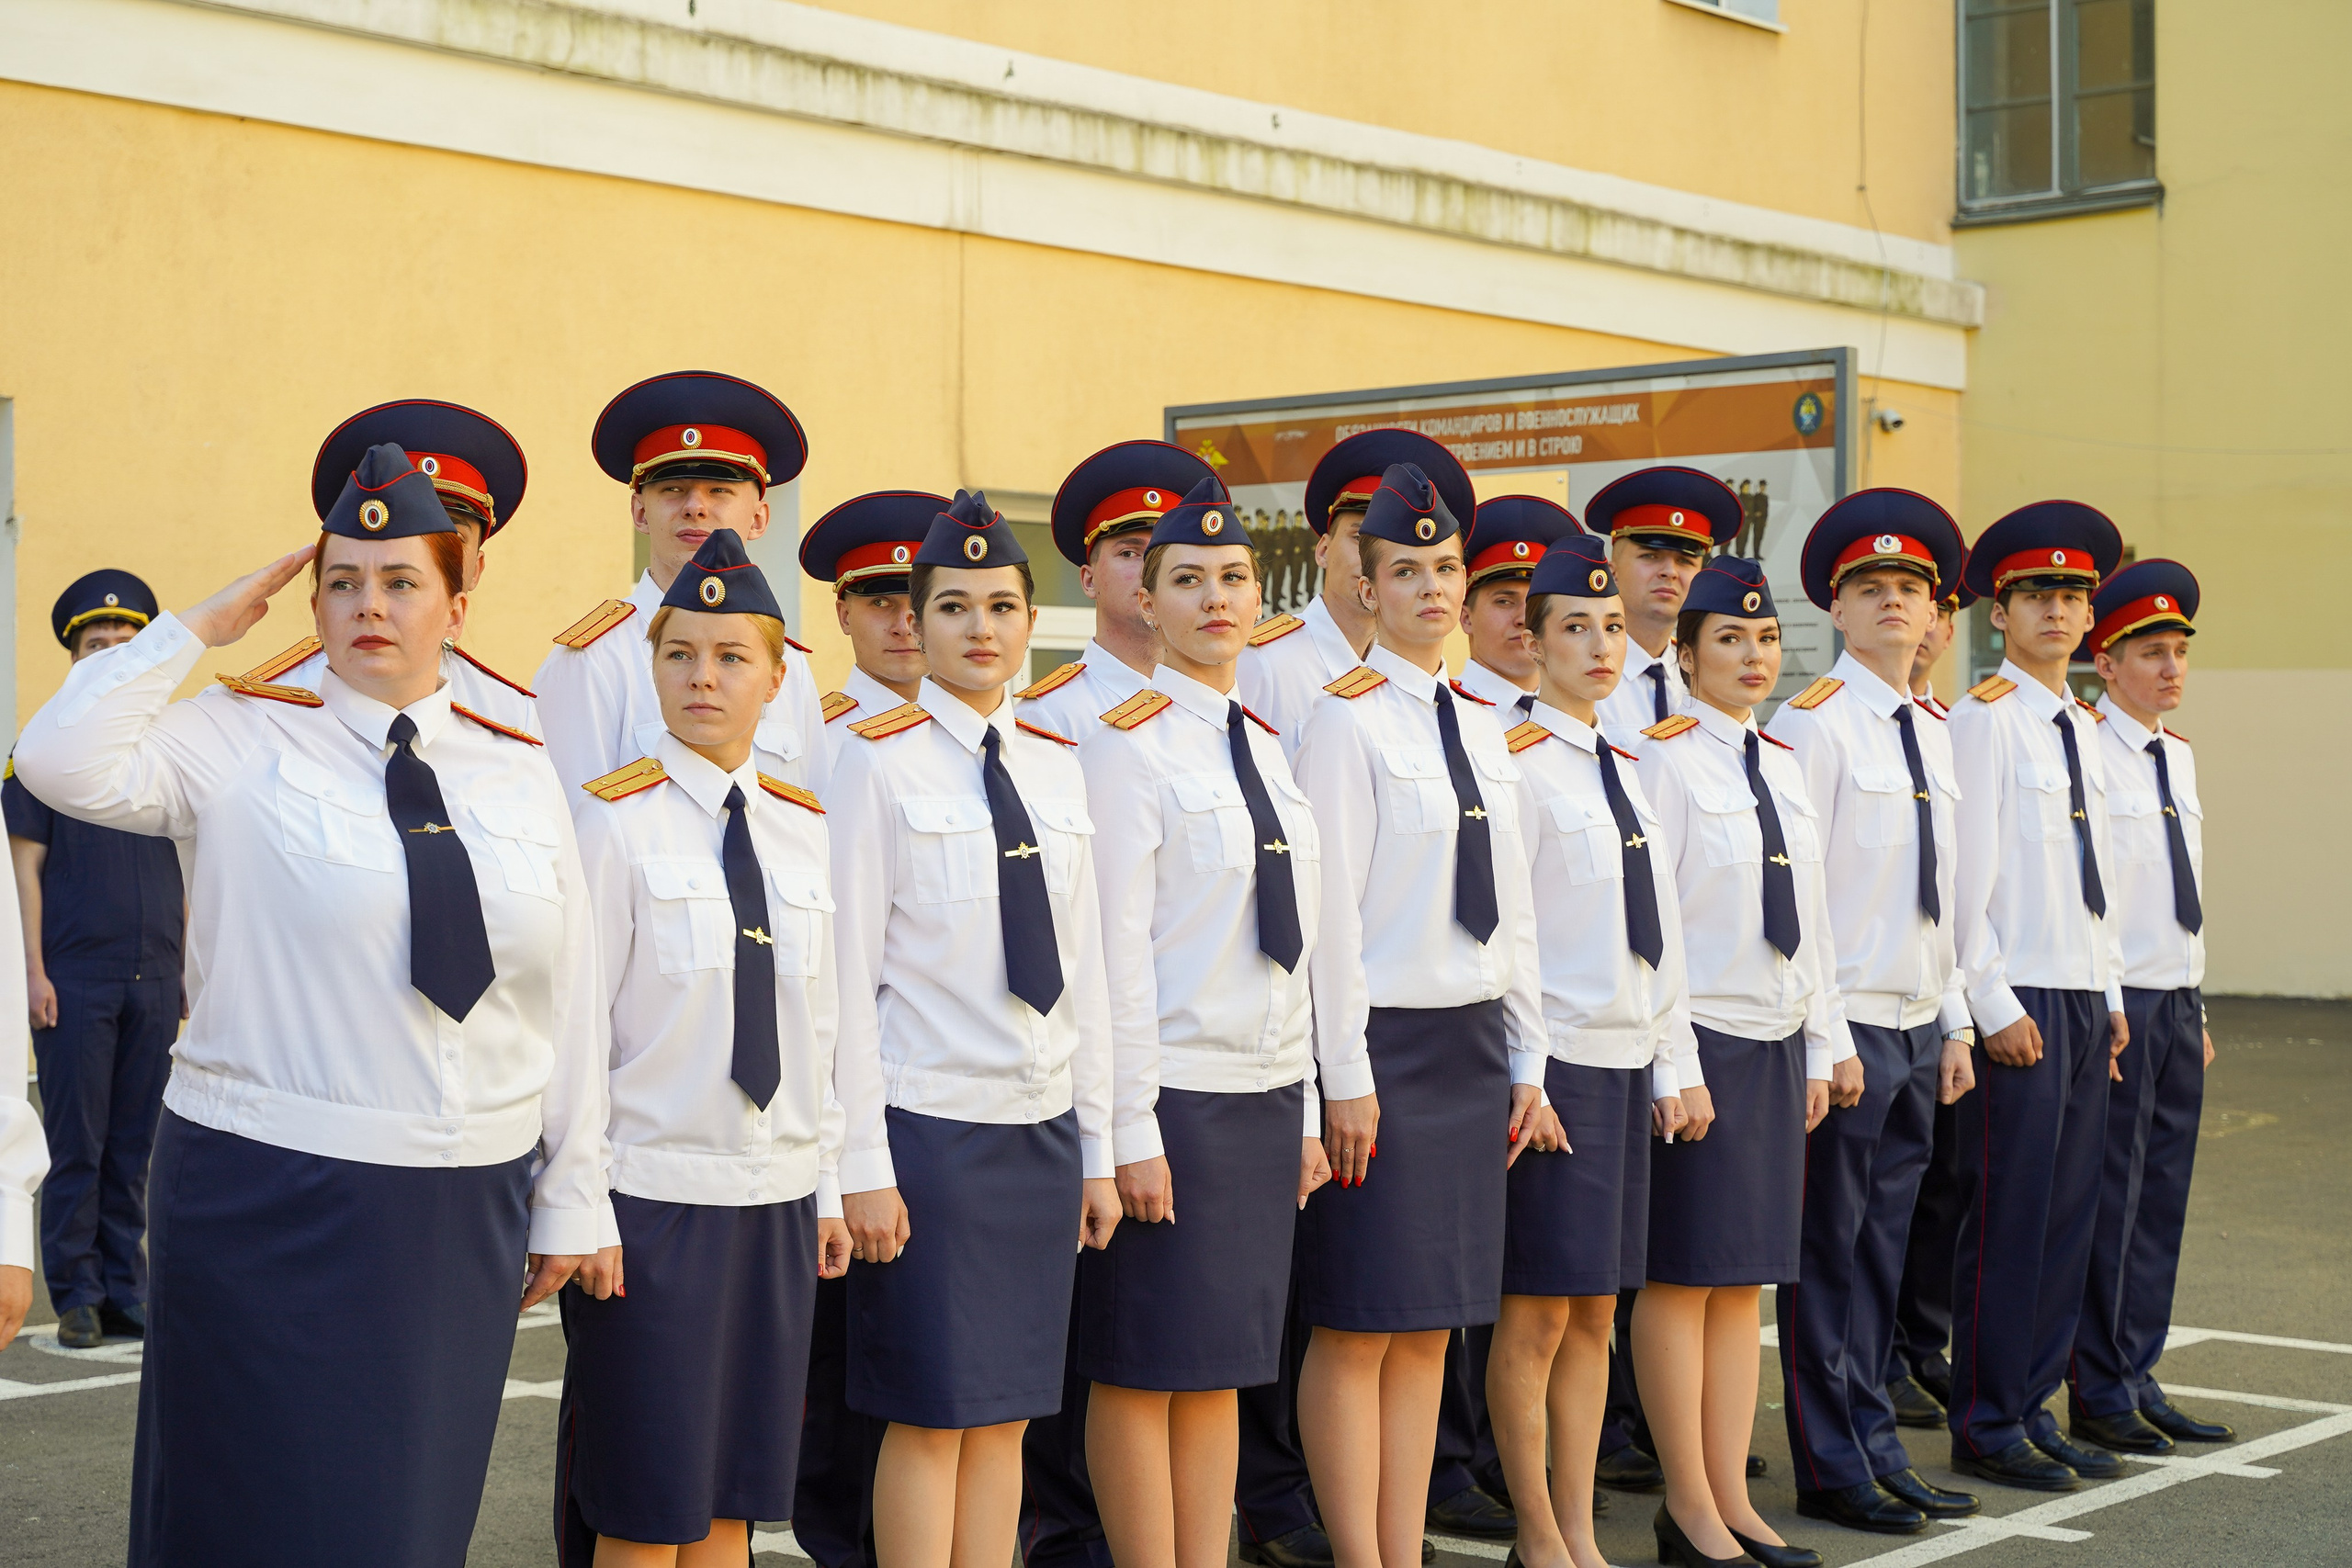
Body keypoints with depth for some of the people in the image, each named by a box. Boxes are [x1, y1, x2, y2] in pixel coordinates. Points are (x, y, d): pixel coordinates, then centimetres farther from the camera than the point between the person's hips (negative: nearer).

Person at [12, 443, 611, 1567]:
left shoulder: (518, 774, 9)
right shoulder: (243, 742, -1)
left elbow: (570, 1001, 9)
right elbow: (63, 762, -17)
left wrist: (570, 1199, 7)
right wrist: (199, 629, -9)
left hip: (464, 1217, 3)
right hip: (273, 1199, -3)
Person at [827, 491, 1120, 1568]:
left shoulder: (1056, 768, 10)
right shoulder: (881, 762, -6)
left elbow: (1085, 973, 12)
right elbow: (848, 976, -8)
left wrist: (1097, 1151, 10)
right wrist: (863, 1166, -12)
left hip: (1042, 1125, 5)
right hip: (928, 1124, -5)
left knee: (1005, 1414, 9)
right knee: (930, 1416, -1)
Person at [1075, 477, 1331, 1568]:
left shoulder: (1263, 744, 13)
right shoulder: (1126, 742, -8)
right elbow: (1115, 947, -13)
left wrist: (1308, 1111, 14)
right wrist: (1129, 1131, -15)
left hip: (1266, 1096, 7)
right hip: (1172, 1097, -7)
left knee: (1225, 1365, 11)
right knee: (1144, 1369, 1)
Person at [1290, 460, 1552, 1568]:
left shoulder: (1478, 724, 12)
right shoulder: (1347, 721, -9)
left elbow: (1510, 909, 15)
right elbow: (1329, 913, -12)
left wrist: (1527, 1062, 13)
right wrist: (1346, 1079, -15)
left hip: (1472, 1041, 7)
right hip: (1385, 1040, -7)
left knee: (1430, 1326, 11)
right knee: (1359, 1326, -1)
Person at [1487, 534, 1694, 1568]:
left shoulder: (1624, 771, 15)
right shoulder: (1517, 762, -9)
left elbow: (1659, 930, 16)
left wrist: (1673, 1064, 12)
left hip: (1626, 1063, 7)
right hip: (1556, 1059, -7)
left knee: (1595, 1312, 11)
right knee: (1537, 1315, 0)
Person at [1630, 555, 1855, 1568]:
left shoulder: (1783, 766, 13)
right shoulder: (1665, 761, -10)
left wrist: (1825, 1048, 14)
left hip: (1776, 1046, 7)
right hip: (1700, 1040, -7)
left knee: (1743, 1280, 10)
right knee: (1684, 1276, -1)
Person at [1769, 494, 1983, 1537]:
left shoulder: (1934, 734, 15)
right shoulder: (1813, 722, -9)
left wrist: (1953, 1026, 14)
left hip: (1917, 1030, 7)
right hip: (1846, 1022, -7)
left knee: (1880, 1250, 13)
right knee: (1828, 1255, 0)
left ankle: (1875, 1451, 20)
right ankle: (1835, 1470, 7)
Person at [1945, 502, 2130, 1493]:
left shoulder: (2085, 728, 16)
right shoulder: (1985, 717, -8)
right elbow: (1965, 878, -12)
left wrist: (2113, 996, 16)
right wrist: (1996, 1006, -15)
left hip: (2086, 1000, 8)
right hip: (2020, 1000, -8)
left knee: (2069, 1214, 10)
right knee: (2008, 1215, -4)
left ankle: (2033, 1406, 19)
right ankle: (1987, 1427, 5)